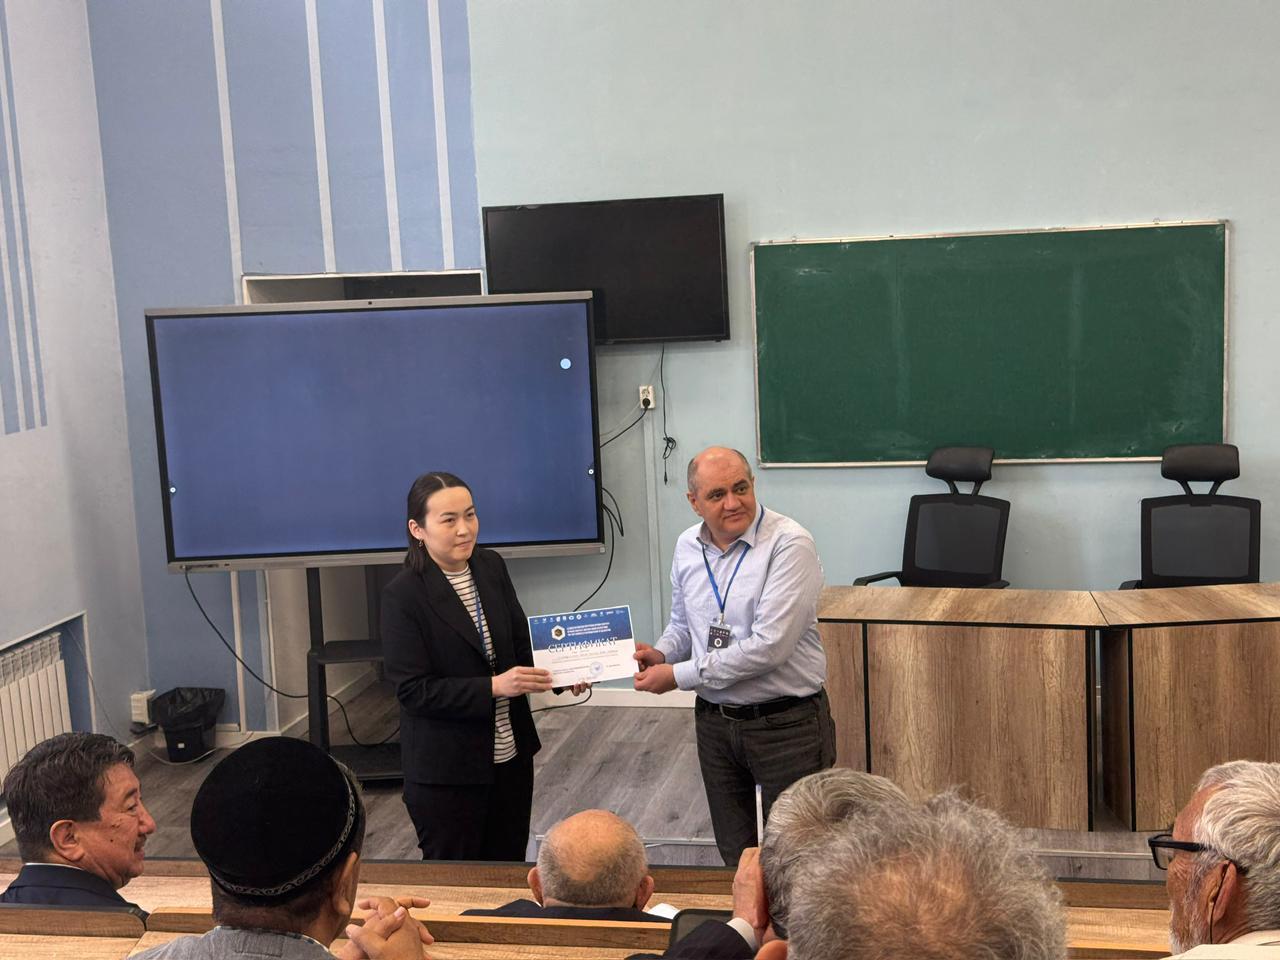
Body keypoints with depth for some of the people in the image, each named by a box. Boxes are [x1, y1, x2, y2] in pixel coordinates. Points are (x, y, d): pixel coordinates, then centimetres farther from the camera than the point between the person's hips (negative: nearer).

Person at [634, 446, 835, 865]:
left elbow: (769, 646, -25)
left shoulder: (788, 544, -19)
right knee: (734, 854, 19)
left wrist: (679, 675, -18)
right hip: (714, 723, 6)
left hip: (786, 723, -6)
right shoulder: (687, 547, 3)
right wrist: (661, 653, -4)